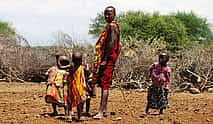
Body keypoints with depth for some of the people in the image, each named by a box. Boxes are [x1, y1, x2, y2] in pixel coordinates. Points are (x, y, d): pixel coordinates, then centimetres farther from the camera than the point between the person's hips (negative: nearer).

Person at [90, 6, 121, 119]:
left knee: (105, 84, -12)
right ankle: (104, 109, 21)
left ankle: (101, 112, -15)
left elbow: (112, 43, -20)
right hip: (105, 58, 11)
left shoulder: (112, 26, -11)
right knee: (104, 84, 14)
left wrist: (105, 60, -23)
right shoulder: (110, 26, 19)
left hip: (108, 58, -11)